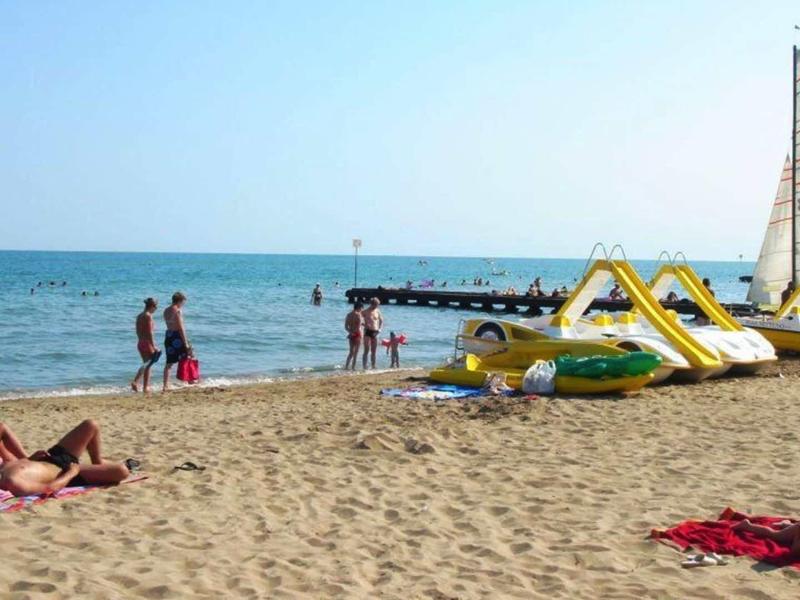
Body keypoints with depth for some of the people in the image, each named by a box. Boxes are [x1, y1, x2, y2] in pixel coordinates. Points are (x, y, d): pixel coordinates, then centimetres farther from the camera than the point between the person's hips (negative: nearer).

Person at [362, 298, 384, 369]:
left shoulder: (377, 311, 10)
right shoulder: (365, 312, -6)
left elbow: (381, 320, 25)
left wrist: (380, 328, 11)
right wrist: (364, 324, -19)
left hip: (375, 332, 5)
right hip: (368, 332, -5)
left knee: (374, 351, 8)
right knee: (367, 351, -10)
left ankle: (373, 366, 13)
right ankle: (364, 366, -11)